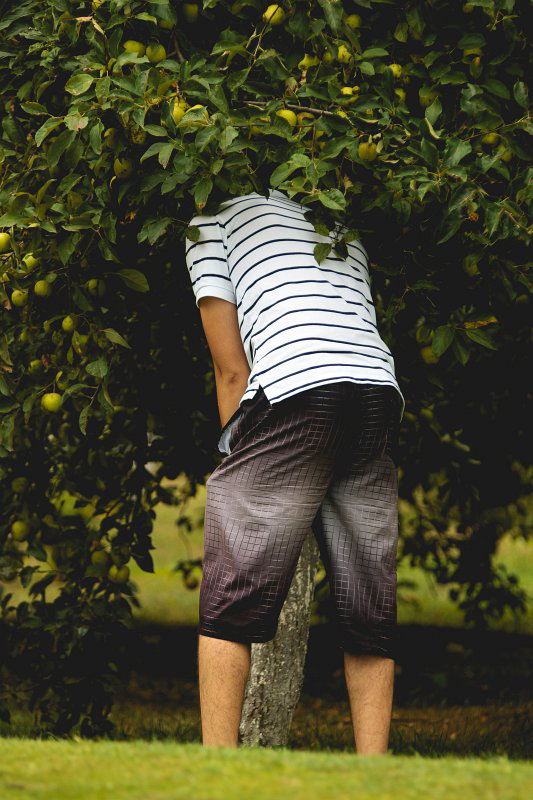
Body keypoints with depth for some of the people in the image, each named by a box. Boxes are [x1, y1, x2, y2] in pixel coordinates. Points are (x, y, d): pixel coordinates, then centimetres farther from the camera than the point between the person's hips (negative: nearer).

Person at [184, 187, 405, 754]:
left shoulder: (215, 217, 18)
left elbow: (232, 369, 10)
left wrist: (240, 465, 16)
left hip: (292, 392, -5)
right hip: (382, 395, 5)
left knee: (231, 603, -1)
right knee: (369, 615, 6)